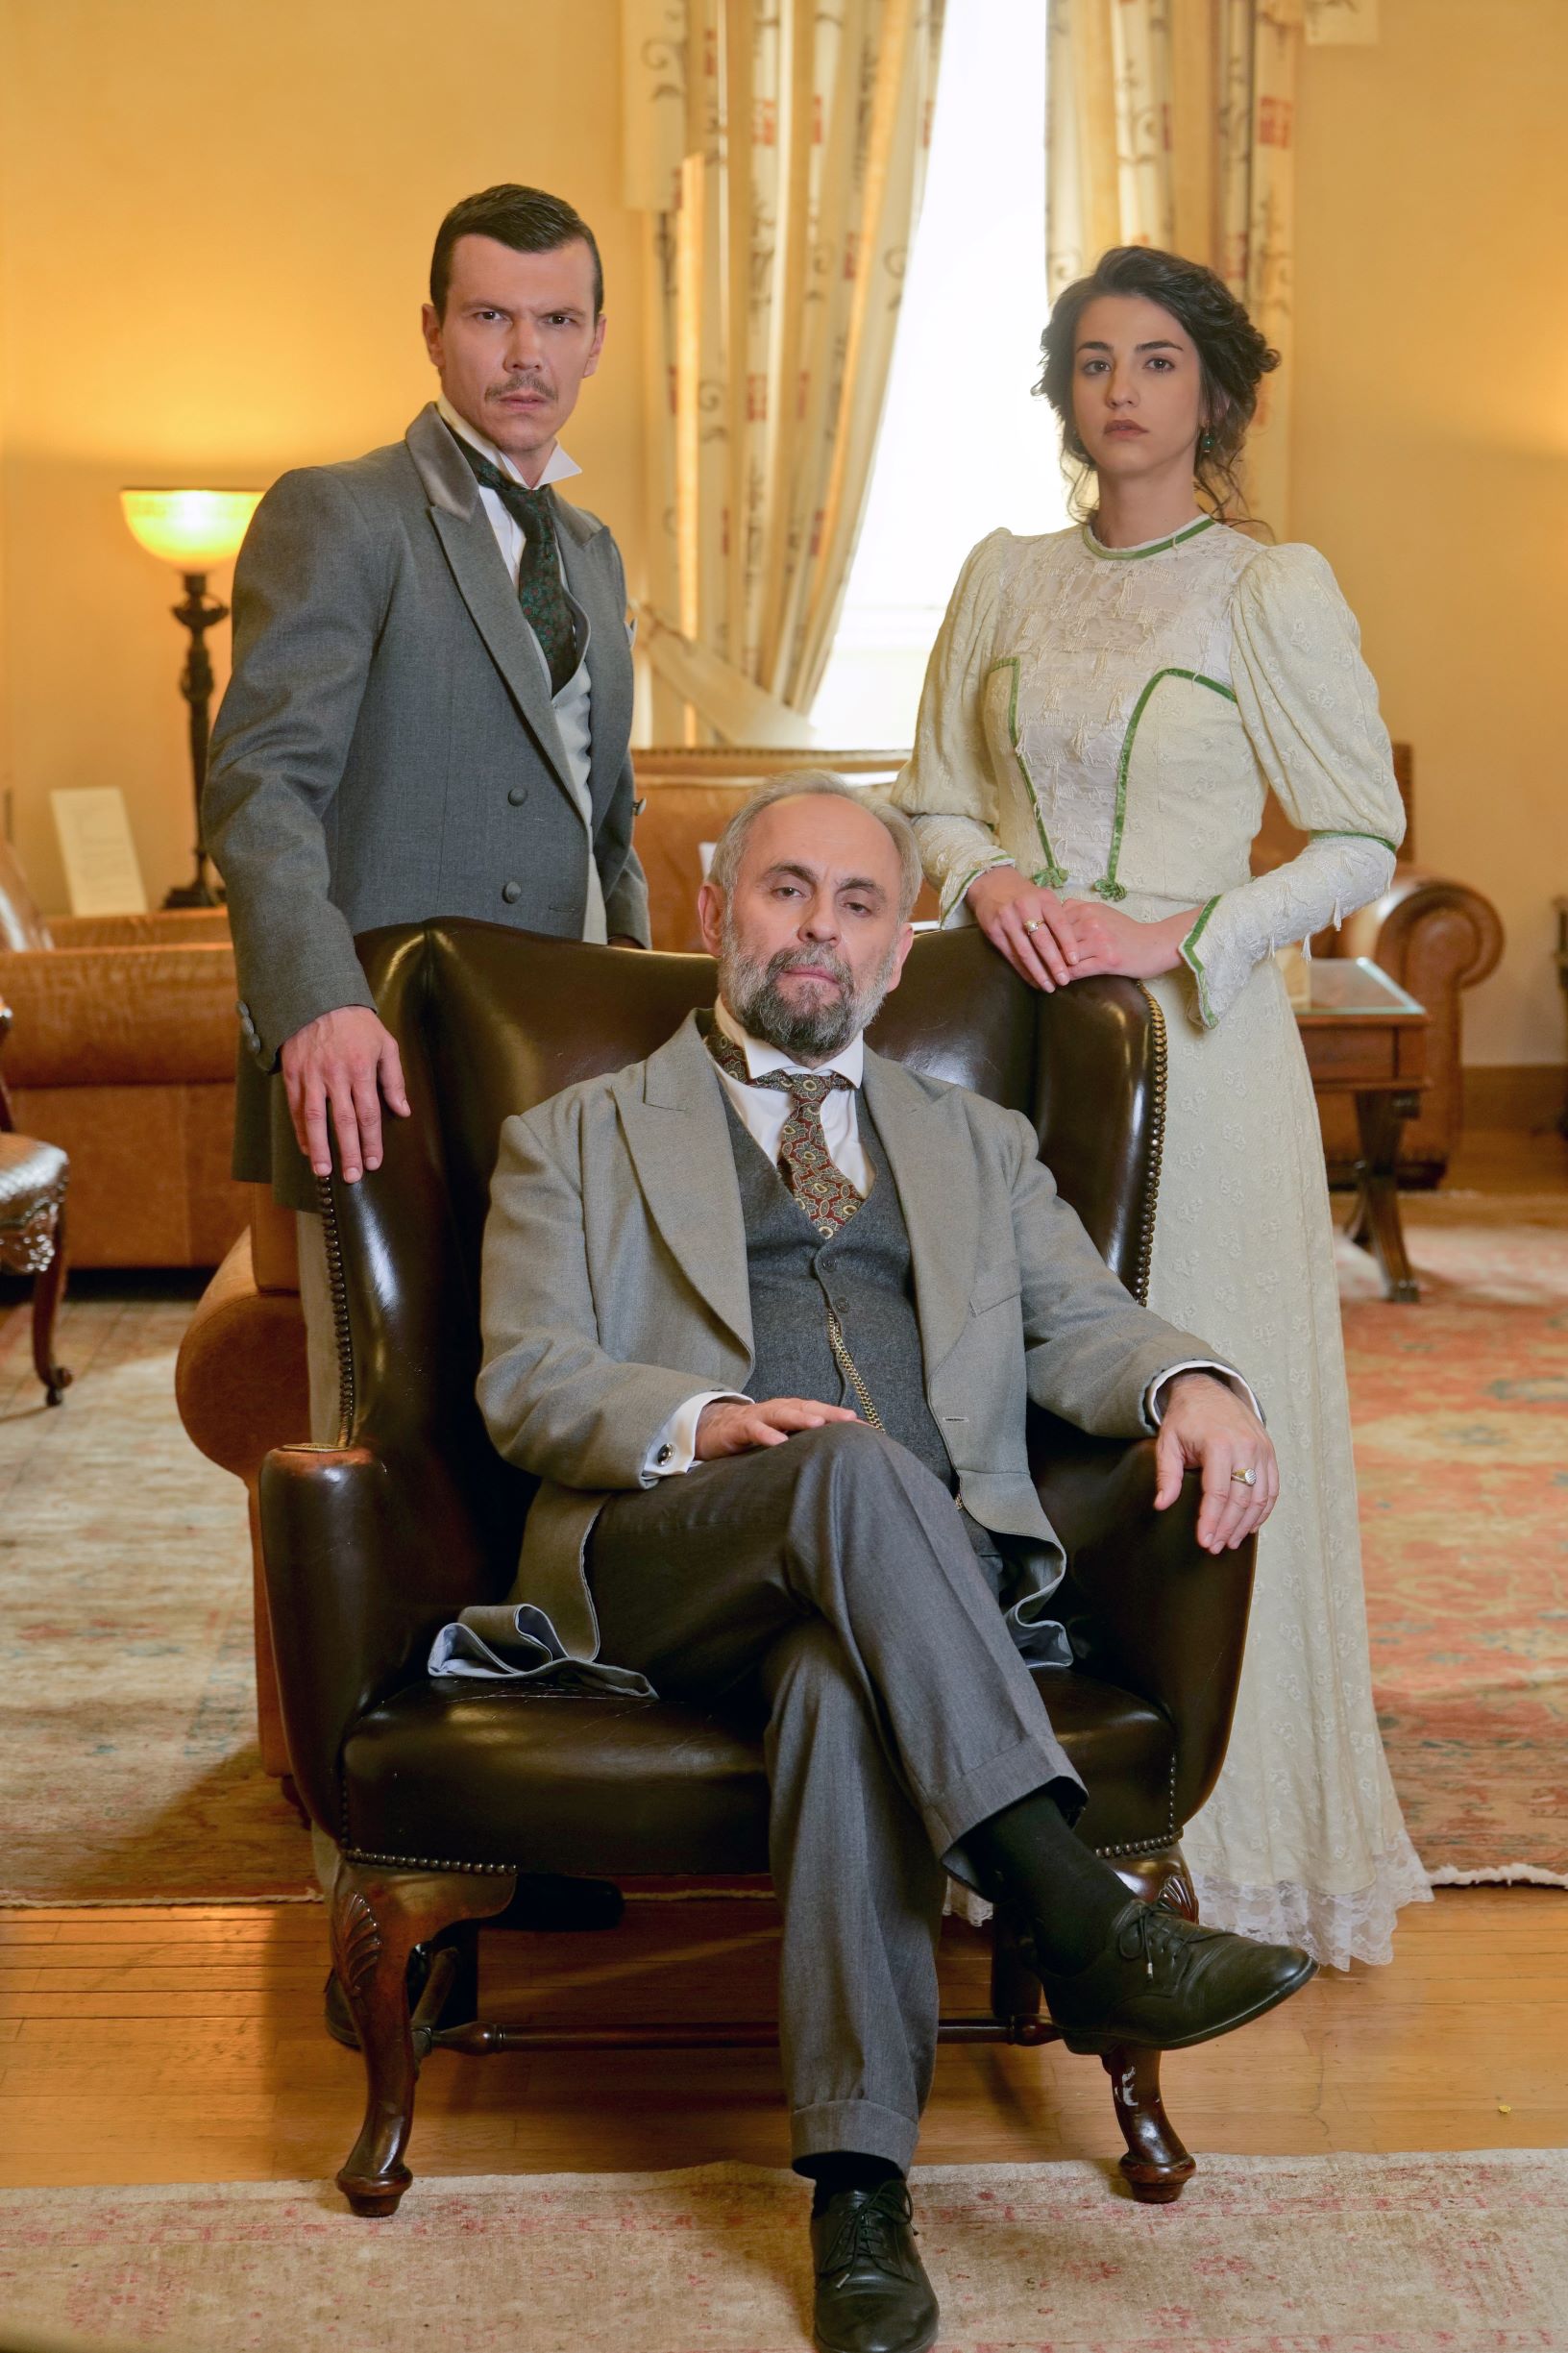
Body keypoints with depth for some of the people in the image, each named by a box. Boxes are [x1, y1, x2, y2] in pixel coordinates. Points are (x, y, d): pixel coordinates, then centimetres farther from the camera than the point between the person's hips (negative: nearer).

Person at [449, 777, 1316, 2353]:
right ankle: (1080, 1926, -39)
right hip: (666, 1564, -1)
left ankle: (859, 2181, -35)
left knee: (844, 1674, -36)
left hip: (932, 1563, 1)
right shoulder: (575, 1139, 22)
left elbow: (1079, 1324, 15)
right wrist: (703, 1422, -14)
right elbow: (525, 1379, 7)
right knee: (857, 1466, -36)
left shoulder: (978, 1146, 30)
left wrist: (1186, 1380, -10)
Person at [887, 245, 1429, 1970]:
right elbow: (933, 795, 14)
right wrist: (990, 882, -7)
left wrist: (1177, 937, -13)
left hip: (1192, 1041, -4)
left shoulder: (1275, 591, -1)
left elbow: (1363, 842, -3)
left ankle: (1226, 1840, 11)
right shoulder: (1004, 578, 11)